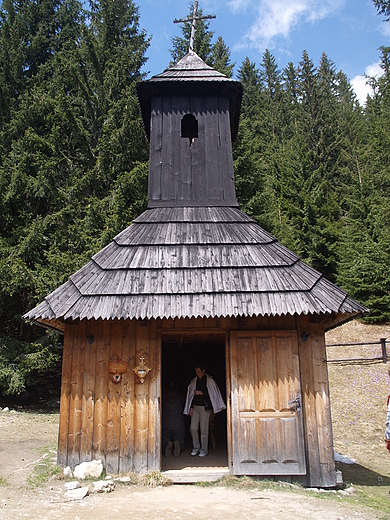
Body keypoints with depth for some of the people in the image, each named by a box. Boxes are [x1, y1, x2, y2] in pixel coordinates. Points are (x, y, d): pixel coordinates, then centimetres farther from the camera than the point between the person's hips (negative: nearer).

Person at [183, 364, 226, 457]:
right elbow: (191, 395, 15)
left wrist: (201, 393, -11)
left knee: (204, 429, -3)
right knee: (193, 428, -2)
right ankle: (196, 448, 13)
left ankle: (204, 449, 9)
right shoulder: (194, 381, 13)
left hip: (205, 407, -4)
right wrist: (191, 407, 7)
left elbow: (214, 393, -6)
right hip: (195, 407, 4)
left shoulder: (209, 380, 0)